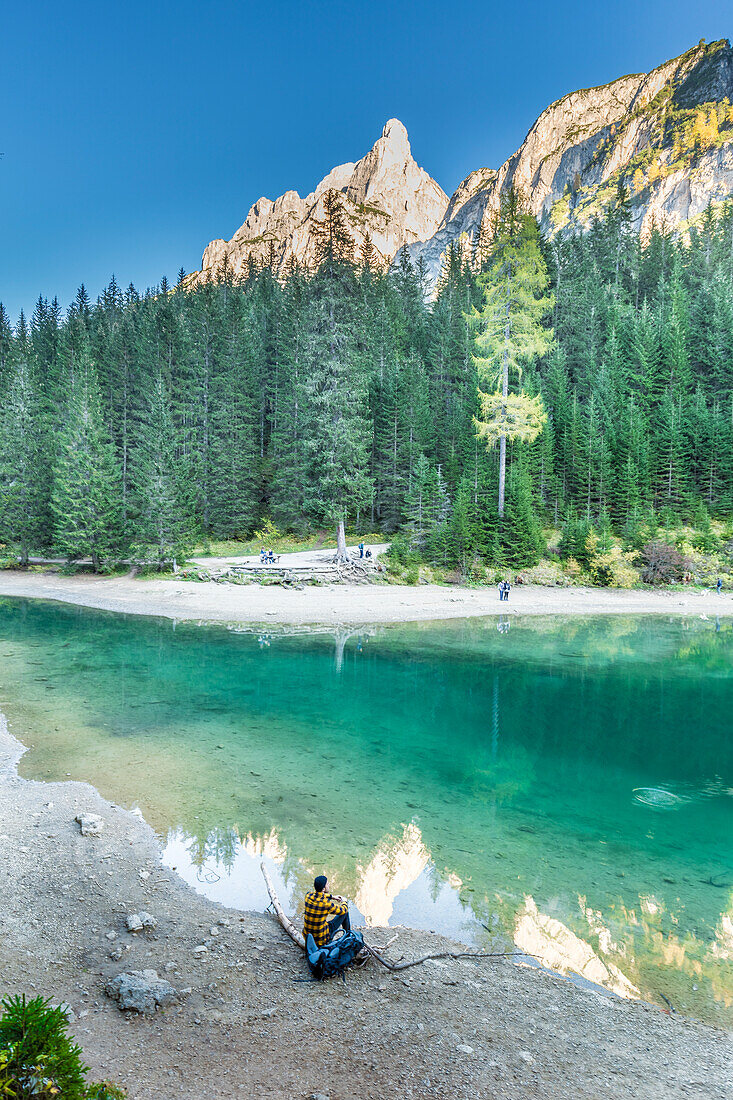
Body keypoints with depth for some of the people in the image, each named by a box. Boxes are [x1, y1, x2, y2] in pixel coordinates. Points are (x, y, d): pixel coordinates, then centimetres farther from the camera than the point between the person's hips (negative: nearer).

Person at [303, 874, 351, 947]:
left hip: (307, 935, 6)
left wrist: (331, 896, 19)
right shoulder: (327, 904, -27)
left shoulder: (308, 895, -11)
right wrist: (344, 902, 14)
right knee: (345, 913, 9)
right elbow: (343, 910, -7)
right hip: (322, 938, -6)